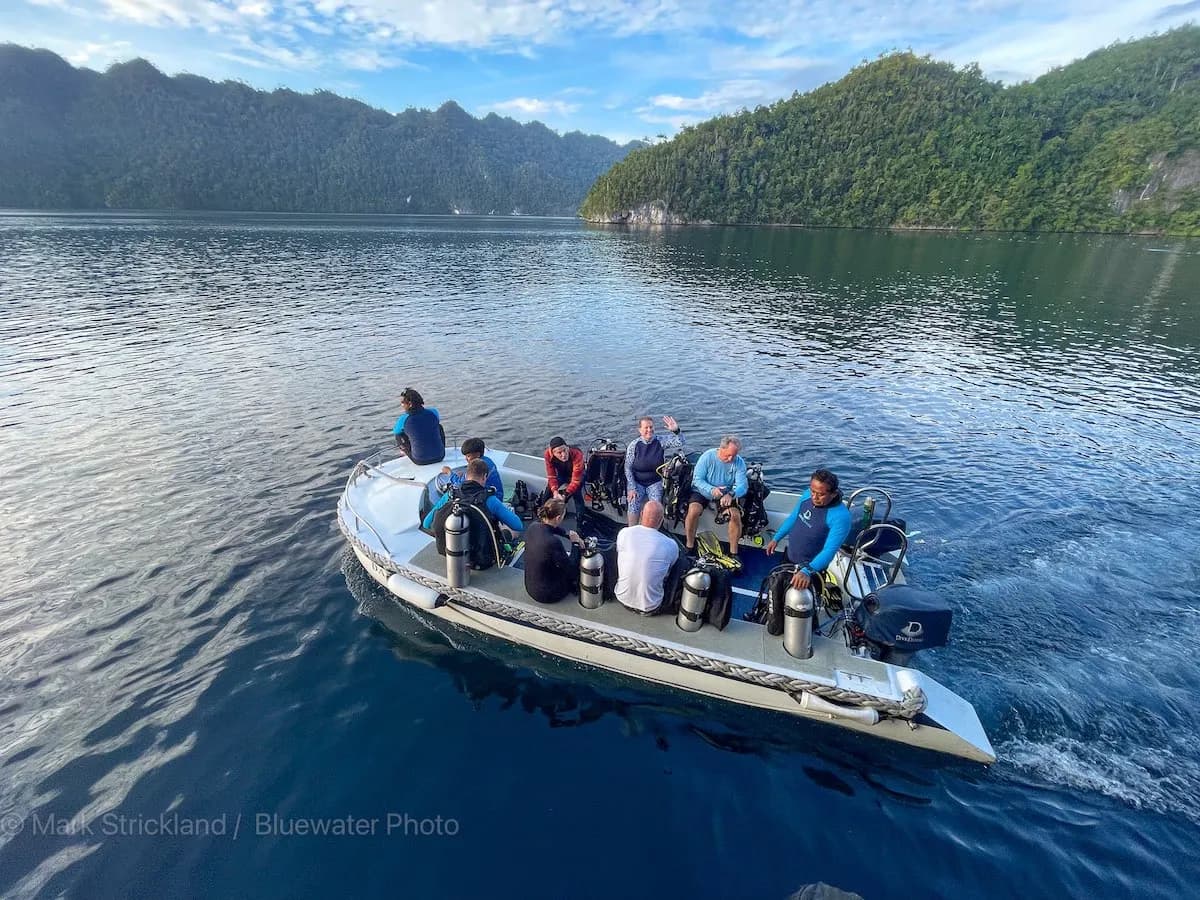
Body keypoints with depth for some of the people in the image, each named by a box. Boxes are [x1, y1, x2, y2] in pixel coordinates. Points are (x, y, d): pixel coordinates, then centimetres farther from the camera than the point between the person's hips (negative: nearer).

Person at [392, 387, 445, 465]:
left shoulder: (403, 419, -13)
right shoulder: (433, 412, -8)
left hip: (420, 461, -2)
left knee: (398, 435, 18)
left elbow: (395, 431, 10)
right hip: (440, 456, 2)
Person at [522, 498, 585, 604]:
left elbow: (551, 527, 12)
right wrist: (575, 543, -10)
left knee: (567, 556, 25)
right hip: (546, 595, -6)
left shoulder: (533, 527, -14)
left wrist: (569, 534, -1)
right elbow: (571, 570, -20)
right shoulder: (553, 542, -35)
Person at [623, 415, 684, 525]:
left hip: (655, 482, 1)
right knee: (633, 506, -23)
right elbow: (628, 467, -5)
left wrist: (676, 430, -35)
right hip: (637, 482, 0)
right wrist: (632, 488, -12)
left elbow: (680, 443, -16)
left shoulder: (660, 442, -5)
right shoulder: (634, 445, -7)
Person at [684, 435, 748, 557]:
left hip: (726, 496, 2)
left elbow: (742, 485, -19)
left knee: (736, 515, -23)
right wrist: (711, 489, -37)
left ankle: (733, 553, -6)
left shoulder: (739, 462, -11)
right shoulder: (707, 456, -16)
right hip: (702, 492, -2)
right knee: (693, 510, -29)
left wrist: (731, 494, -42)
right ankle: (689, 547, -12)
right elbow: (697, 479, -18)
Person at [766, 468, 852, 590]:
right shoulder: (807, 495, -12)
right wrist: (776, 538, 7)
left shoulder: (840, 516, -32)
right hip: (789, 557, 6)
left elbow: (829, 550, -36)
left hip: (813, 566, -6)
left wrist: (807, 571, -47)